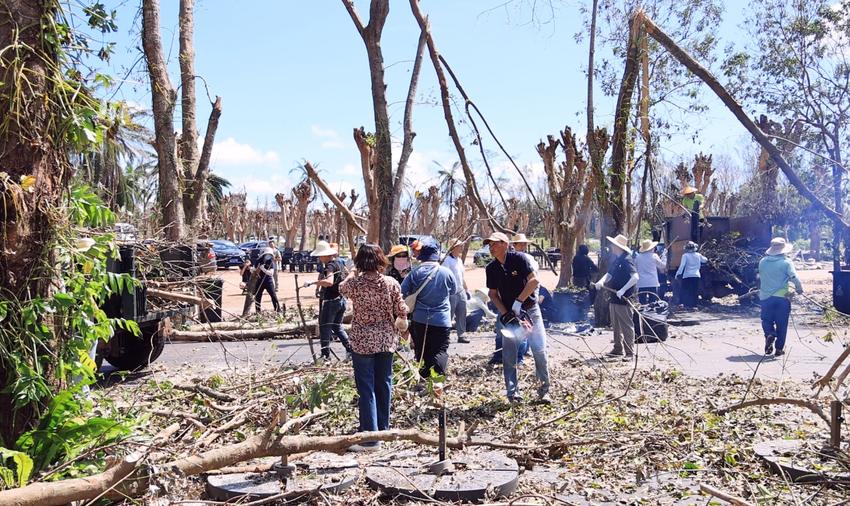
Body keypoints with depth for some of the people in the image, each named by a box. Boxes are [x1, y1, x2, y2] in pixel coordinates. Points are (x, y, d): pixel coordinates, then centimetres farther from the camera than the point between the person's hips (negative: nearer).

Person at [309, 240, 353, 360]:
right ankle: (350, 349, 15)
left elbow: (329, 282, -38)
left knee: (325, 328, 0)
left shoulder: (330, 266, -19)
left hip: (330, 301, -9)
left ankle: (325, 355, 2)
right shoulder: (339, 262, 8)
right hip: (341, 300, 9)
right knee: (337, 326, 20)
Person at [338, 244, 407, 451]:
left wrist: (353, 272, 30)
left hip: (362, 342, -3)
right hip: (386, 340, 3)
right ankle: (383, 429, 30)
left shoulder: (354, 284, -12)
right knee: (384, 384, 17)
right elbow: (402, 311, -2)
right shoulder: (391, 283, -8)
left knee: (366, 388, 1)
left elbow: (341, 288, 13)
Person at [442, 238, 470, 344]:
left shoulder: (460, 260, 15)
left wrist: (466, 289, 23)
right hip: (452, 294, -8)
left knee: (461, 315, 10)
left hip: (461, 292, 8)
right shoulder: (447, 260, -13)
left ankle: (461, 335, 18)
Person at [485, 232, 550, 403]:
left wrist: (518, 302, -19)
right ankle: (513, 393, 9)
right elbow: (493, 294, 5)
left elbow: (534, 281, -17)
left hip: (529, 310, -3)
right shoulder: (491, 268, 1)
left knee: (540, 350, -2)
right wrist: (505, 313, -8)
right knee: (509, 354, 1)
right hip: (508, 313, 4)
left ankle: (544, 391, 10)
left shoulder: (518, 258, -12)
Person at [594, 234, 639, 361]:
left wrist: (623, 290, -29)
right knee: (616, 326, 17)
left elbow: (635, 277, -24)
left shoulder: (626, 260, -15)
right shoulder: (616, 260, 13)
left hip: (623, 299, -9)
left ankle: (629, 352, 2)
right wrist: (601, 281, -4)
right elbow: (609, 274, 18)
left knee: (626, 326, -3)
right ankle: (618, 349, 27)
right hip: (614, 298, 9)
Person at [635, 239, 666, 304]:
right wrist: (664, 256, 21)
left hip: (641, 284, 2)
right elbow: (662, 265, 9)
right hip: (653, 283, -2)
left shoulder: (638, 257, 2)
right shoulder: (654, 256, -3)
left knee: (642, 304, 3)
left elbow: (635, 268, 13)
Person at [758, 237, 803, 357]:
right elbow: (794, 278, -11)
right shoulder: (786, 263, -8)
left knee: (766, 320, 16)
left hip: (765, 297, 2)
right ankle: (779, 348, 11)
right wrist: (799, 289, 7)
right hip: (782, 297, -2)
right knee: (781, 324, 9)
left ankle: (769, 335, -13)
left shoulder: (762, 262, 2)